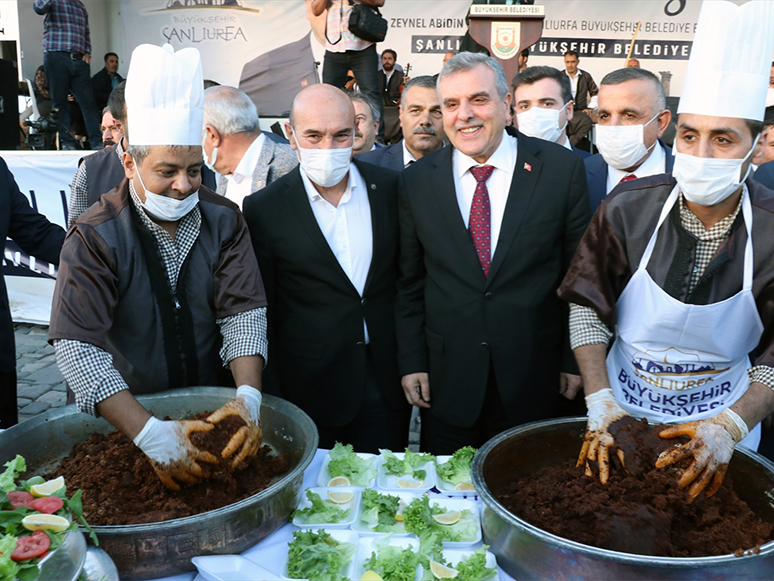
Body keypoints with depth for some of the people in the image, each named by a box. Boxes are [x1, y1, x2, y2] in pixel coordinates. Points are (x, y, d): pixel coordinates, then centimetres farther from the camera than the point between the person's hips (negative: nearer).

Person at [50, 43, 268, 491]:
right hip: (128, 414, -2)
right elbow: (76, 346, -24)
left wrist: (248, 396, -29)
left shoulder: (224, 220, -8)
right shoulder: (95, 237, -17)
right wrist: (149, 433, -35)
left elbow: (244, 311, -13)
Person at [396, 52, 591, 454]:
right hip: (447, 382, 1)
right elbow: (409, 282, 4)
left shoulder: (562, 169, -6)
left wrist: (575, 360, 1)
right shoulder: (416, 182, -2)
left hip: (534, 380, 0)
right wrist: (411, 361, 2)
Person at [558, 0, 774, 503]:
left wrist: (730, 428, -27)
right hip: (621, 409, 1)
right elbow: (588, 308, -11)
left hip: (723, 420, 0)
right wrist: (599, 401, -20)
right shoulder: (628, 209, -17)